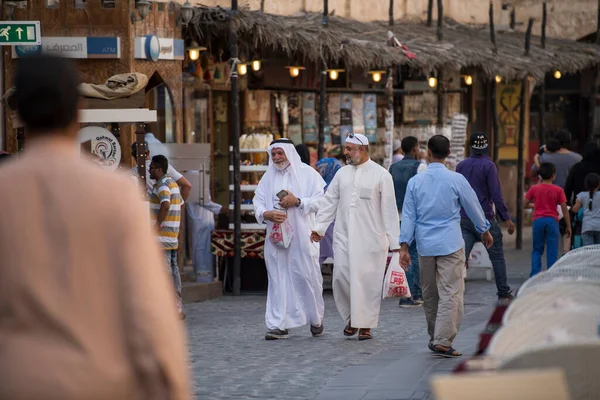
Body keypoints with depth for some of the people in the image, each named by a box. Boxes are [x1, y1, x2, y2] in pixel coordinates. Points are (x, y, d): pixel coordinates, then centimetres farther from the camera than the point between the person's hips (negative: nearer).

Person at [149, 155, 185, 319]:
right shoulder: (172, 183, 16)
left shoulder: (162, 185, -15)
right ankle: (178, 309, 15)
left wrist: (158, 224, -24)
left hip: (162, 236, -10)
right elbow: (180, 204, 28)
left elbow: (165, 205, -33)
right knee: (173, 270, 12)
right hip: (173, 236, 10)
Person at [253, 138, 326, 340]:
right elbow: (258, 201, 5)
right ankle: (279, 325, 1)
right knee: (278, 279, 0)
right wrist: (266, 214, -16)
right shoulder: (268, 176, 11)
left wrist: (297, 201, -16)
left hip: (302, 235, -3)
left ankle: (316, 319, 19)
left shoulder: (307, 173, 1)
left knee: (307, 276, 0)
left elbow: (319, 200, -3)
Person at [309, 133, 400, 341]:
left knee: (368, 281, -2)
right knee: (341, 277, -2)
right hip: (344, 236, 4)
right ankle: (351, 318, 17)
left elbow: (389, 210, -3)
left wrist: (394, 241, -5)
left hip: (370, 237, -4)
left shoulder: (381, 175, -2)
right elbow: (329, 201, 13)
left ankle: (366, 324, 9)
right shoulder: (342, 173, 11)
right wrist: (319, 227, 2)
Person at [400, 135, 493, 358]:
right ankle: (443, 341, -14)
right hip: (450, 245, -4)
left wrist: (404, 246, 6)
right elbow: (473, 207, 6)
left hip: (425, 245, 4)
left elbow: (408, 215, 3)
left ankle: (434, 338, 25)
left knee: (429, 294, 15)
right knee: (450, 293, -5)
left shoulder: (415, 182, 1)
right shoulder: (456, 180, -6)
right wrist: (484, 231, 22)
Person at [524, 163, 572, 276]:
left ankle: (535, 274, 0)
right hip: (552, 221, -1)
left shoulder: (534, 189, 0)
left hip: (538, 221, 1)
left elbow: (525, 205, 5)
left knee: (537, 250, 11)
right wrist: (568, 226, 3)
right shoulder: (558, 190, -3)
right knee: (552, 252, 3)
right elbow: (565, 209, -3)